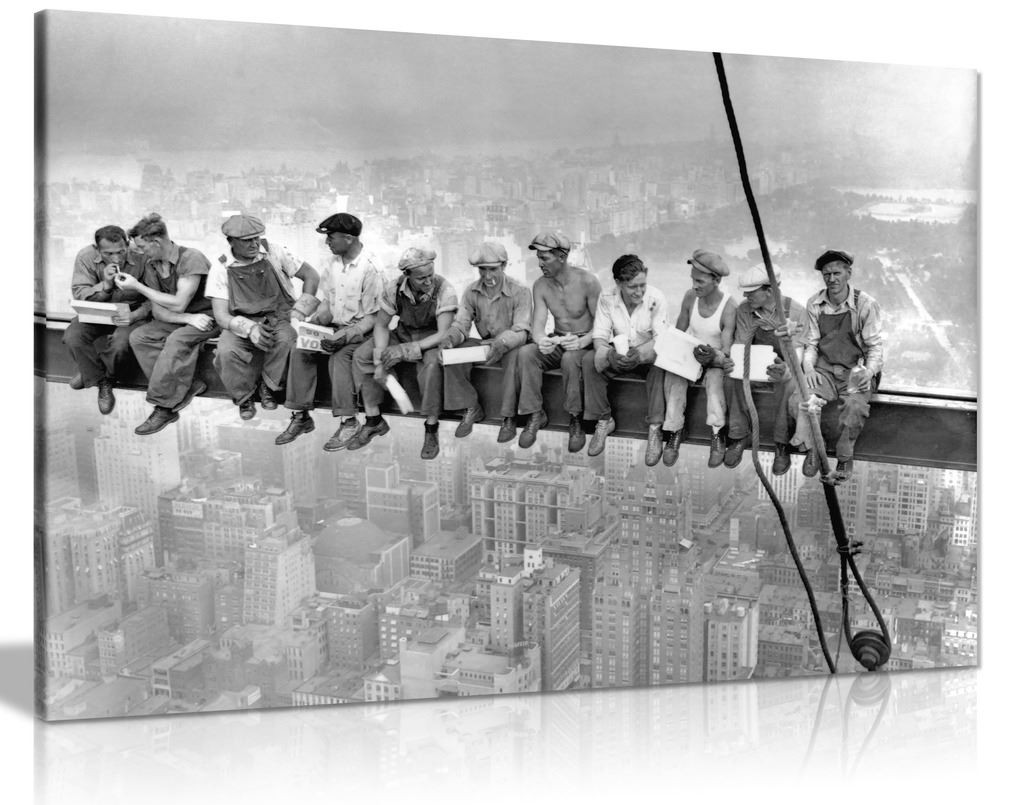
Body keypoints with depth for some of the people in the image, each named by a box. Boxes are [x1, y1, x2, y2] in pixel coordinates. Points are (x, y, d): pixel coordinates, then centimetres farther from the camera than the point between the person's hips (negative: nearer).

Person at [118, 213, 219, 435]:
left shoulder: (191, 258, -19)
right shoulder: (151, 266, 3)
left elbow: (178, 304, -22)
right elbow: (158, 311, -1)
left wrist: (137, 286, -16)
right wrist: (189, 318, -21)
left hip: (207, 316, -7)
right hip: (178, 319, 7)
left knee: (177, 340, -34)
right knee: (138, 337, -15)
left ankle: (163, 407, -26)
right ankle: (186, 387, -20)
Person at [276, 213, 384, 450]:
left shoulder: (371, 269, -16)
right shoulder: (332, 263, 5)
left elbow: (373, 317, -15)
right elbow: (326, 301, 13)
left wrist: (345, 335, -27)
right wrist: (316, 321, -6)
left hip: (359, 330, -6)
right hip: (334, 326, 7)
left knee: (339, 357, -33)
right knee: (299, 350, -16)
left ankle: (348, 421, -24)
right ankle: (301, 416, -11)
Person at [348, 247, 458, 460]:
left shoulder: (444, 290, -25)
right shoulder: (394, 288, -13)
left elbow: (443, 334, -28)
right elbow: (381, 325, -5)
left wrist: (406, 350, -37)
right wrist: (379, 362, -19)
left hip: (432, 339, -4)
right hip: (402, 333, 4)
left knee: (430, 363, -38)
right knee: (361, 356, -14)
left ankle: (431, 429, -24)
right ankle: (374, 420, -4)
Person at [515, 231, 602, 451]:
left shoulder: (587, 282, -15)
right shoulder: (541, 285, -2)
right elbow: (538, 323, -9)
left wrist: (582, 342, -35)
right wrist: (541, 340, -34)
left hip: (585, 343, -4)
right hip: (557, 342, 4)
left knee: (570, 359, -38)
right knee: (526, 353, -25)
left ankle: (576, 419, -21)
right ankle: (535, 414, -15)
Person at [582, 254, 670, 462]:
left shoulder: (656, 299, -16)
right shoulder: (607, 299, -10)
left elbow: (661, 339, -21)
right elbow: (600, 336, -12)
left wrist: (640, 353, -43)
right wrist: (610, 354, -36)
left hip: (647, 356, -2)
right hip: (618, 357, 3)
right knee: (589, 359, -26)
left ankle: (655, 429, -31)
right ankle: (604, 420, -12)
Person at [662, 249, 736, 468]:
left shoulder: (728, 307, -19)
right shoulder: (690, 297, -6)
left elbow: (726, 350, -22)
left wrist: (714, 357, -44)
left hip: (715, 358, -3)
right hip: (690, 353, 4)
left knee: (714, 378, -36)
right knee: (673, 374, -28)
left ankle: (718, 436, -28)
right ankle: (674, 433, -22)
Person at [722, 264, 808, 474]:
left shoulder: (795, 312, -17)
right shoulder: (744, 309, -8)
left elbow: (797, 350, -22)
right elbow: (740, 346, -6)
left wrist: (785, 369, -45)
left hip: (784, 365, -3)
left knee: (788, 386, -37)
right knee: (733, 380, -29)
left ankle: (782, 445, -21)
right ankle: (739, 436, -13)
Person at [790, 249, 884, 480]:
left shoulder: (865, 305, -7)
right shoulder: (814, 304, 4)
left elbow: (875, 346, -4)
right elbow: (811, 344, 9)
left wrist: (869, 371, -23)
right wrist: (808, 368, -11)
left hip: (856, 371, -3)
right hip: (825, 369, 3)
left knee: (855, 405, -35)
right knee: (798, 399, -26)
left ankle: (845, 457, -10)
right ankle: (812, 450, -4)